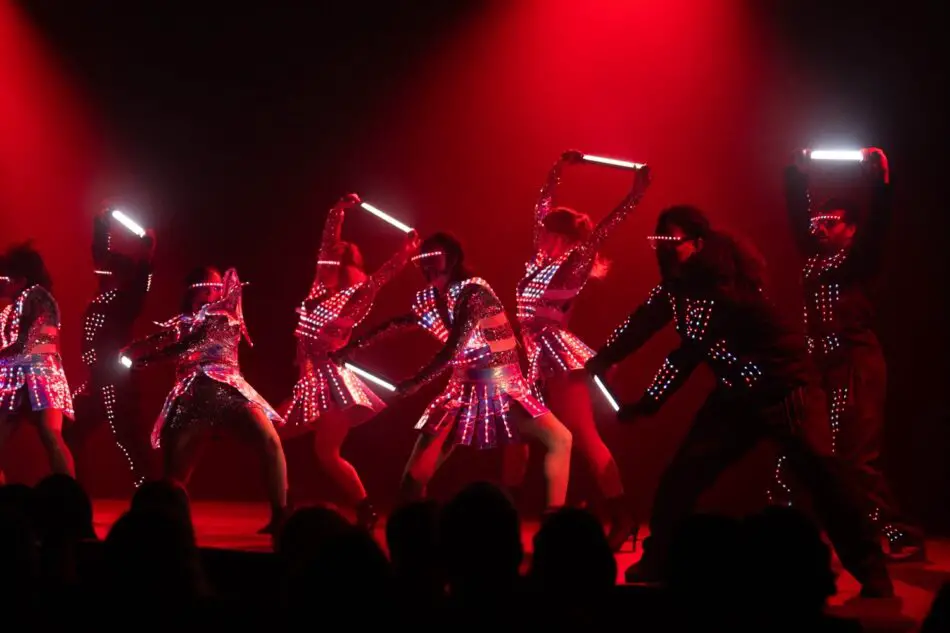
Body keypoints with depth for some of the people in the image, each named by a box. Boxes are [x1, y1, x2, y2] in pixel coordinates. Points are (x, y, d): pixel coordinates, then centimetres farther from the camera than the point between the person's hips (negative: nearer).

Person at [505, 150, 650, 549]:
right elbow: (543, 206, 16)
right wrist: (558, 170, 17)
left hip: (559, 358, -8)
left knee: (583, 437, -10)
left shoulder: (574, 266, -7)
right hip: (535, 356, 8)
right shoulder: (543, 260, 10)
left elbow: (600, 231, -17)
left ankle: (621, 515, -9)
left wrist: (636, 195, -23)